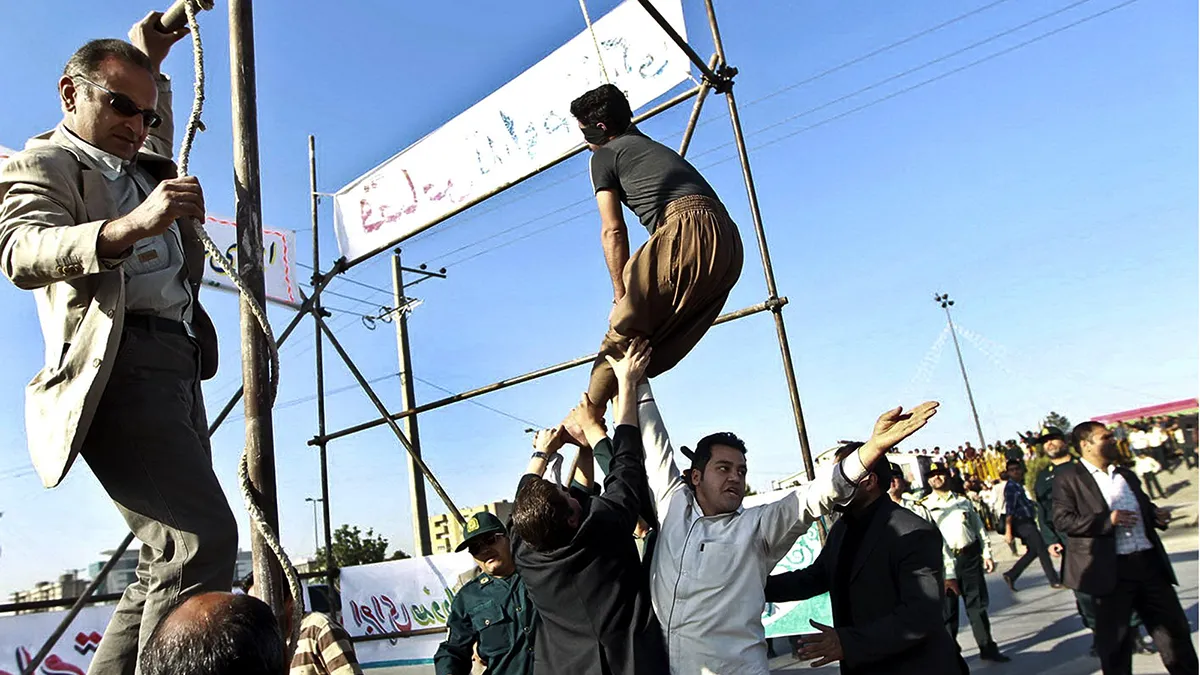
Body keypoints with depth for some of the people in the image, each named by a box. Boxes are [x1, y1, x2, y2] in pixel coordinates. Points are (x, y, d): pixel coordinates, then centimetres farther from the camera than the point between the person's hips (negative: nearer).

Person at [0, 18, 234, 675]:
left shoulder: (139, 170, 29)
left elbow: (155, 148, 56)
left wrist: (150, 59, 48)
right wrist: (129, 226, -32)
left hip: (176, 368, 9)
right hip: (119, 363, -9)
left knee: (167, 566, 6)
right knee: (201, 541, -24)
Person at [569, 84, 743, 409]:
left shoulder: (603, 156, 14)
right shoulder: (655, 147, 37)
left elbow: (613, 230, 4)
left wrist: (621, 295, 5)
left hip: (688, 229, -8)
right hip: (730, 242, 8)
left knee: (624, 328, -5)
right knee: (656, 345, 10)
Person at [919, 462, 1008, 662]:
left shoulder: (963, 501, 13)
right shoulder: (925, 506, -1)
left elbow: (979, 528, 14)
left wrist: (987, 553, 6)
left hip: (970, 556, 3)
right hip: (944, 561, -3)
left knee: (978, 603, 9)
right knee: (948, 608, 4)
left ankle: (987, 647, 21)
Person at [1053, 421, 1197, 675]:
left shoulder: (1126, 475, 16)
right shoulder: (1068, 478, -6)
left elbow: (1143, 509, 28)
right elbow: (1062, 520, -14)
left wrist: (1156, 515, 5)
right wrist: (1107, 520, -21)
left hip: (1149, 562, 6)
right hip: (1111, 570, -6)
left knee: (1174, 628, 14)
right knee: (1115, 638, 5)